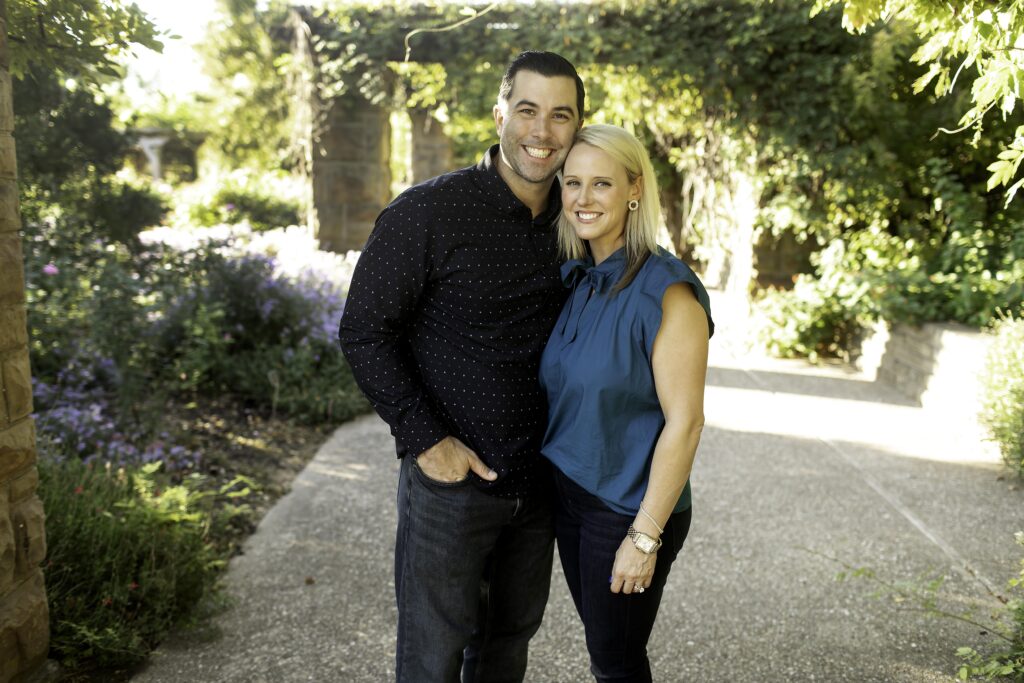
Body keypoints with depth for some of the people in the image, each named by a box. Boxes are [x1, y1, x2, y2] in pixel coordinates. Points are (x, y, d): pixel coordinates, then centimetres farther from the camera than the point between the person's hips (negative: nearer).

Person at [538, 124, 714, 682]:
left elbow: (684, 422, -19)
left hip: (627, 508, -6)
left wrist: (645, 536, -18)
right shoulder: (574, 280, 3)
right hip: (568, 493, 6)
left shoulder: (667, 292, -19)